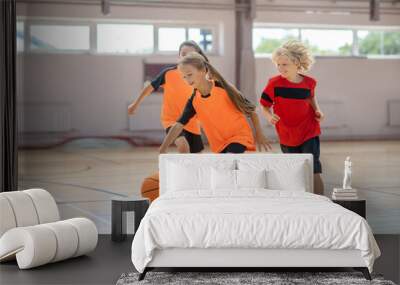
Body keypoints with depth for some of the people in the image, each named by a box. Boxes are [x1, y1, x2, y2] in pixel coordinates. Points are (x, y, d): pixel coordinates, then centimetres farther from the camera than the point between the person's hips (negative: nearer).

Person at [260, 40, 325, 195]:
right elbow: (265, 106, -4)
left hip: (309, 132, 0)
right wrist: (270, 117, -24)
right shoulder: (274, 83, -13)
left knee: (313, 170, -8)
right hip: (287, 136, 0)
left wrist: (317, 110, 2)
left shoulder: (309, 82, -5)